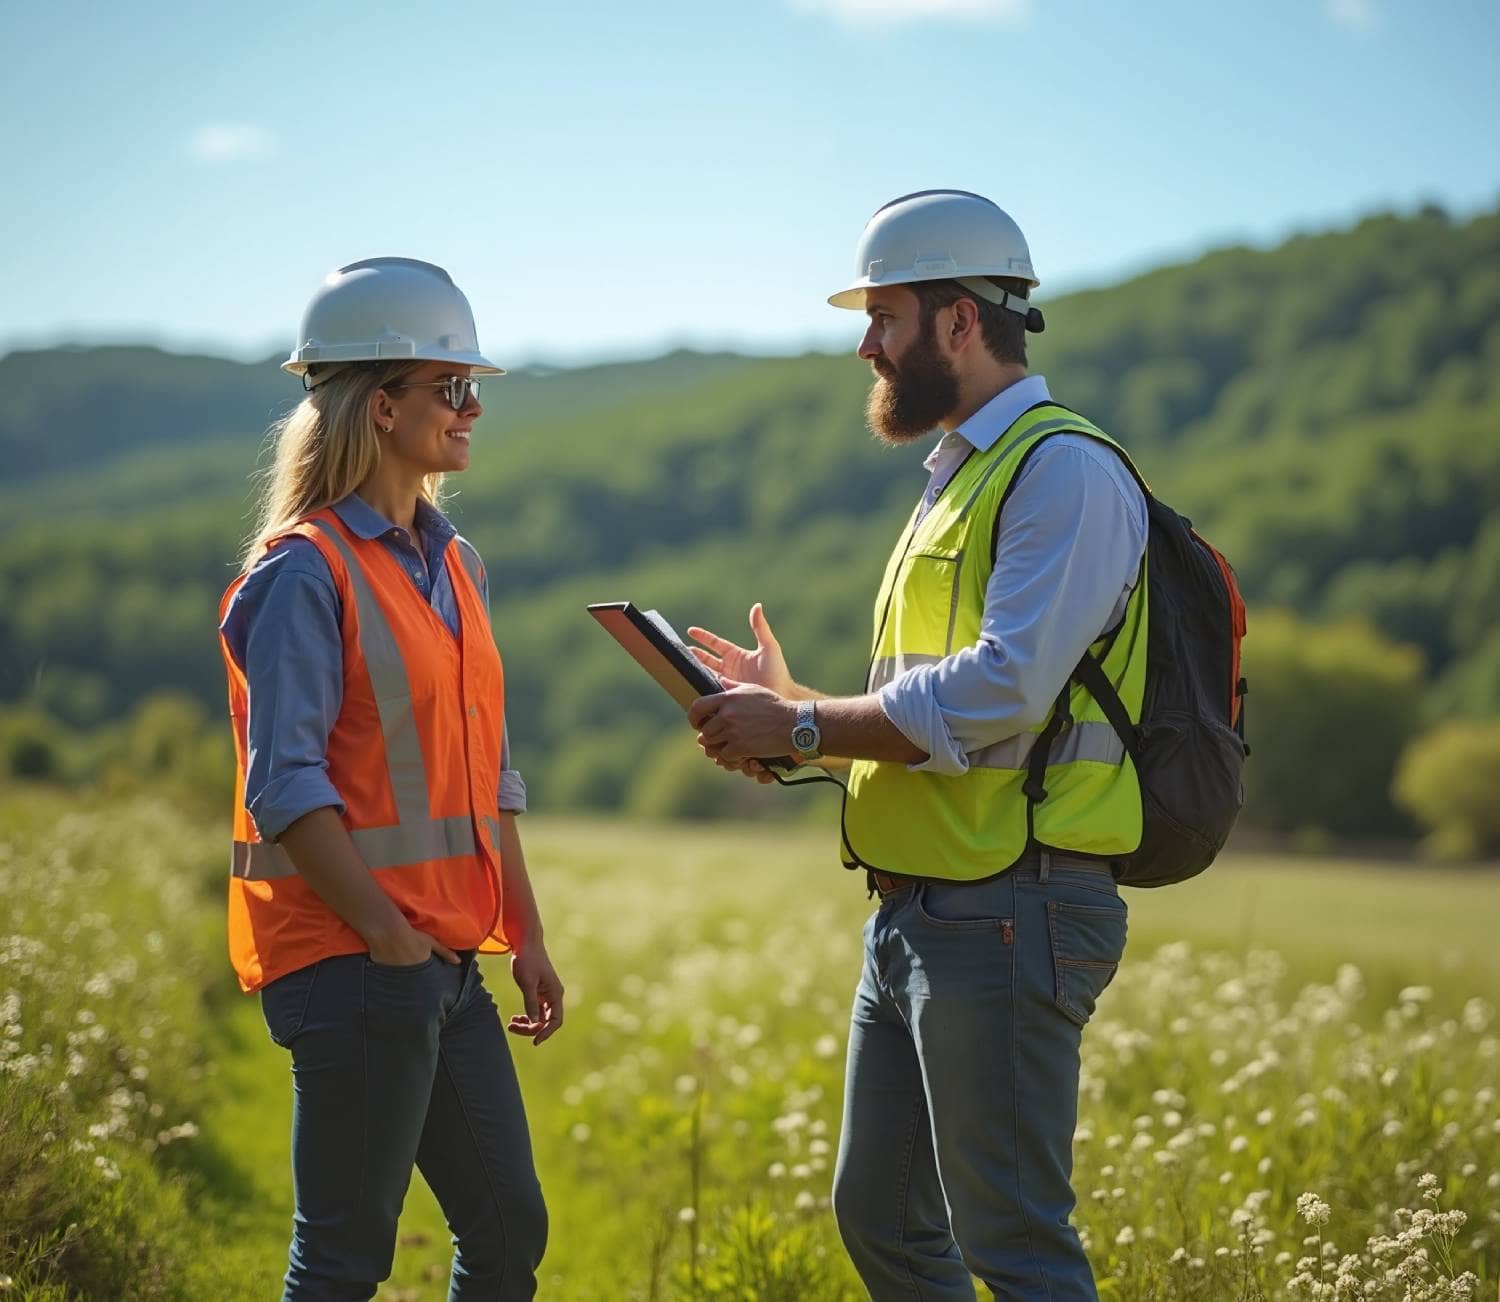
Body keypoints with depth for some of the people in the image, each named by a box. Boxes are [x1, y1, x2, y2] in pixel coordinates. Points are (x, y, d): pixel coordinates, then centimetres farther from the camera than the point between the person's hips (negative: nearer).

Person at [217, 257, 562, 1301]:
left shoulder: (454, 565, 14)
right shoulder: (305, 571, -11)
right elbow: (285, 785, -17)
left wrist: (526, 936, 15)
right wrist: (388, 935, -18)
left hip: (450, 963, 8)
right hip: (350, 961, -8)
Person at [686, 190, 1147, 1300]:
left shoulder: (1065, 471, -12)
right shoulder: (957, 480, 20)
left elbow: (1000, 694, -23)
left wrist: (803, 728, -15)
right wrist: (796, 708, 10)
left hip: (1007, 918, -10)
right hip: (913, 915, 10)